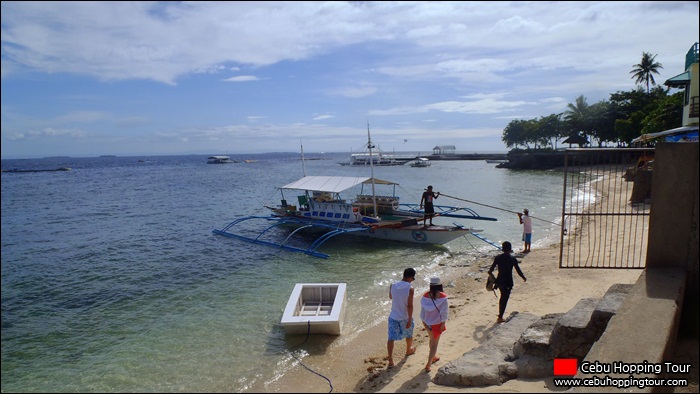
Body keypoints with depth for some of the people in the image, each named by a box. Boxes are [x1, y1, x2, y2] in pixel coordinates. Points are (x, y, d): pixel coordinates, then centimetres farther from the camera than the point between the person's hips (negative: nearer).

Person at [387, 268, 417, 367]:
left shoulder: (392, 286, -8)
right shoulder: (410, 288, -20)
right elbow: (410, 306, -20)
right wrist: (410, 319, -12)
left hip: (393, 316, 2)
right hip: (405, 317, -2)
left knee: (391, 338, 8)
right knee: (409, 334, 25)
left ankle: (390, 360, 4)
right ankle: (409, 350, 49)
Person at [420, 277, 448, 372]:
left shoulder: (425, 296, -8)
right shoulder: (442, 297, -18)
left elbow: (422, 311, -1)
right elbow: (443, 313, -15)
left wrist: (424, 322, 10)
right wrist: (443, 324, -5)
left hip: (427, 323, 4)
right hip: (437, 323, -4)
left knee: (432, 340, 26)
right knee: (434, 343, 8)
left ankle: (433, 357, 45)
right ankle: (428, 365, 5)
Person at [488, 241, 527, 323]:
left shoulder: (498, 258, -4)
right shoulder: (513, 259, -11)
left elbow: (491, 268, 2)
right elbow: (518, 271, -6)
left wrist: (490, 272, 25)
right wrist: (524, 278, 12)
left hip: (499, 280, 4)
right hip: (508, 282, -4)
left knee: (503, 297, 24)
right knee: (505, 299, 5)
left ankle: (500, 315, 32)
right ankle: (500, 317, 5)